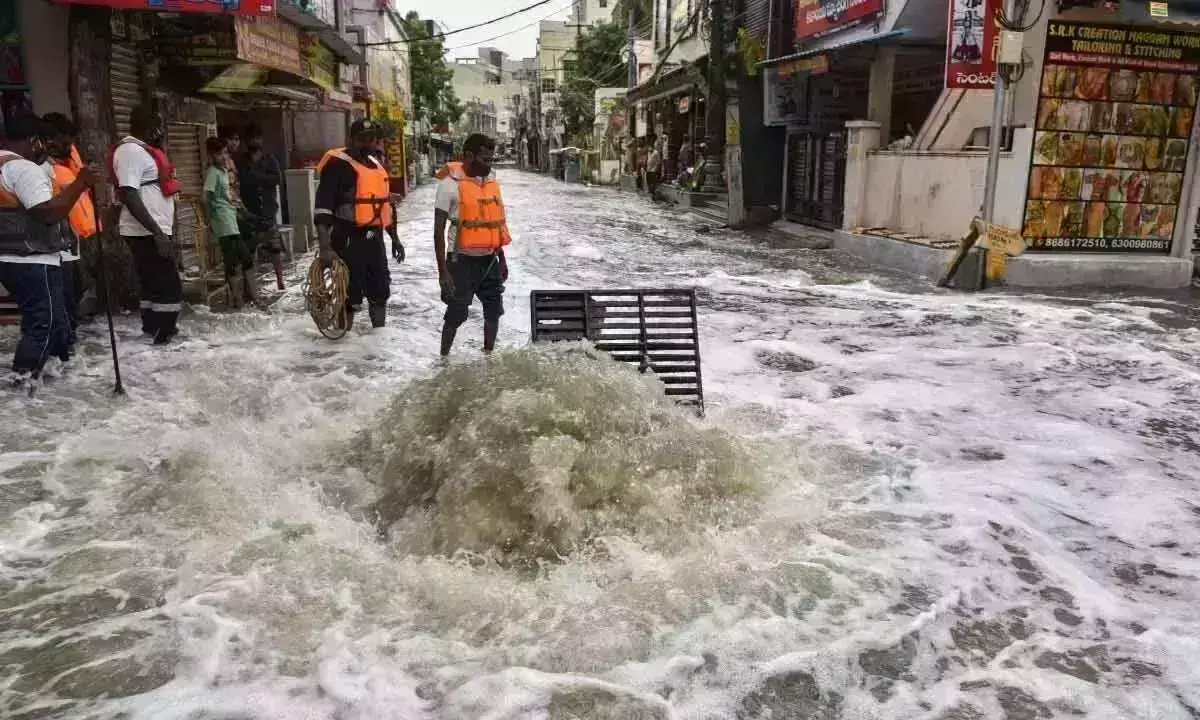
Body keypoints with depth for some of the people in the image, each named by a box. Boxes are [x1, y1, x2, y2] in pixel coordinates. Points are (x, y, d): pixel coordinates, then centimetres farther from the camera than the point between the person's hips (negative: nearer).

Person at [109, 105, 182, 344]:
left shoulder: (144, 150, 18)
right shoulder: (130, 151, -14)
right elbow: (129, 196, -23)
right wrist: (157, 232, -26)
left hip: (154, 232, 10)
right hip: (146, 233, -10)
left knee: (154, 287, 13)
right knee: (170, 289, -11)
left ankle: (154, 332, 20)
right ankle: (163, 339, -8)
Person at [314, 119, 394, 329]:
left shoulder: (376, 164, 15)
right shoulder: (337, 164, -11)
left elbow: (385, 203, 24)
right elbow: (323, 209, -19)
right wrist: (325, 247, -28)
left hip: (375, 238, 8)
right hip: (349, 240, -8)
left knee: (380, 292, 17)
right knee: (349, 297, -5)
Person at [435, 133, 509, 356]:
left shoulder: (491, 181, 7)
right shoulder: (451, 184, -13)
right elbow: (439, 229, -12)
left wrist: (501, 258, 17)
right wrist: (443, 270, -15)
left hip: (489, 259, 6)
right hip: (463, 260, -6)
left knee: (494, 310, 13)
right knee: (456, 314, 0)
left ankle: (489, 354, 29)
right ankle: (444, 358, 16)